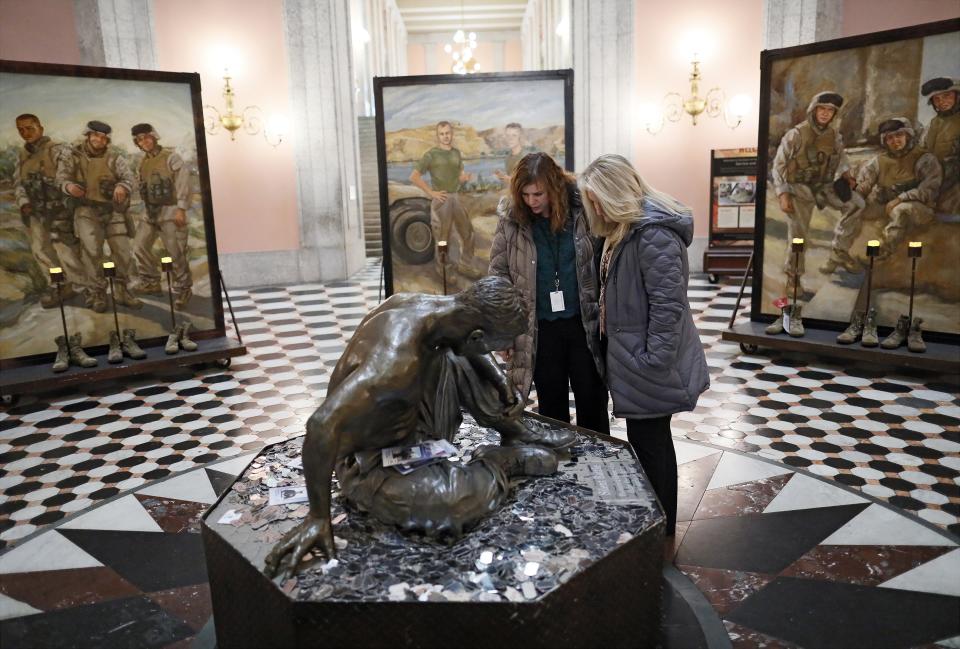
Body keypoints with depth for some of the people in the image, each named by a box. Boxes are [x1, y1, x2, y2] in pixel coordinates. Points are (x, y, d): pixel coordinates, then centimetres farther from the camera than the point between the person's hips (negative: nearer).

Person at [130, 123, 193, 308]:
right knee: (140, 246, 2)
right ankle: (151, 283, 14)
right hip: (150, 212, 7)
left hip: (170, 211, -7)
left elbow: (183, 183, -14)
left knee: (177, 253, -5)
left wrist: (181, 209, -20)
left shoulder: (171, 157, -7)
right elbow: (144, 188, 17)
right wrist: (147, 209, 12)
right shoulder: (143, 162, 14)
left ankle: (183, 290, 6)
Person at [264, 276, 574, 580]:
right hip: (370, 461, -8)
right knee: (458, 499, -30)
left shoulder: (417, 302, -12)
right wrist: (318, 518, -32)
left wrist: (503, 382, -3)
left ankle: (517, 430, 20)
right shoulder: (399, 361, -38)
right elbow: (322, 426, -42)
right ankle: (501, 461, 0)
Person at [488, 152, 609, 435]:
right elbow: (498, 274, 3)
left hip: (584, 324, -1)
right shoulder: (511, 220, -4)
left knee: (592, 406, 11)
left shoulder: (582, 210, -8)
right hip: (540, 329, 1)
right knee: (552, 409, 14)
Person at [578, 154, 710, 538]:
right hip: (632, 356, 10)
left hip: (650, 364, -10)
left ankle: (660, 530, 21)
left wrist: (653, 362, -21)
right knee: (647, 438, 18)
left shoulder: (654, 233, -20)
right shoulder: (626, 228, 12)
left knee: (649, 442, 3)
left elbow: (667, 303, -24)